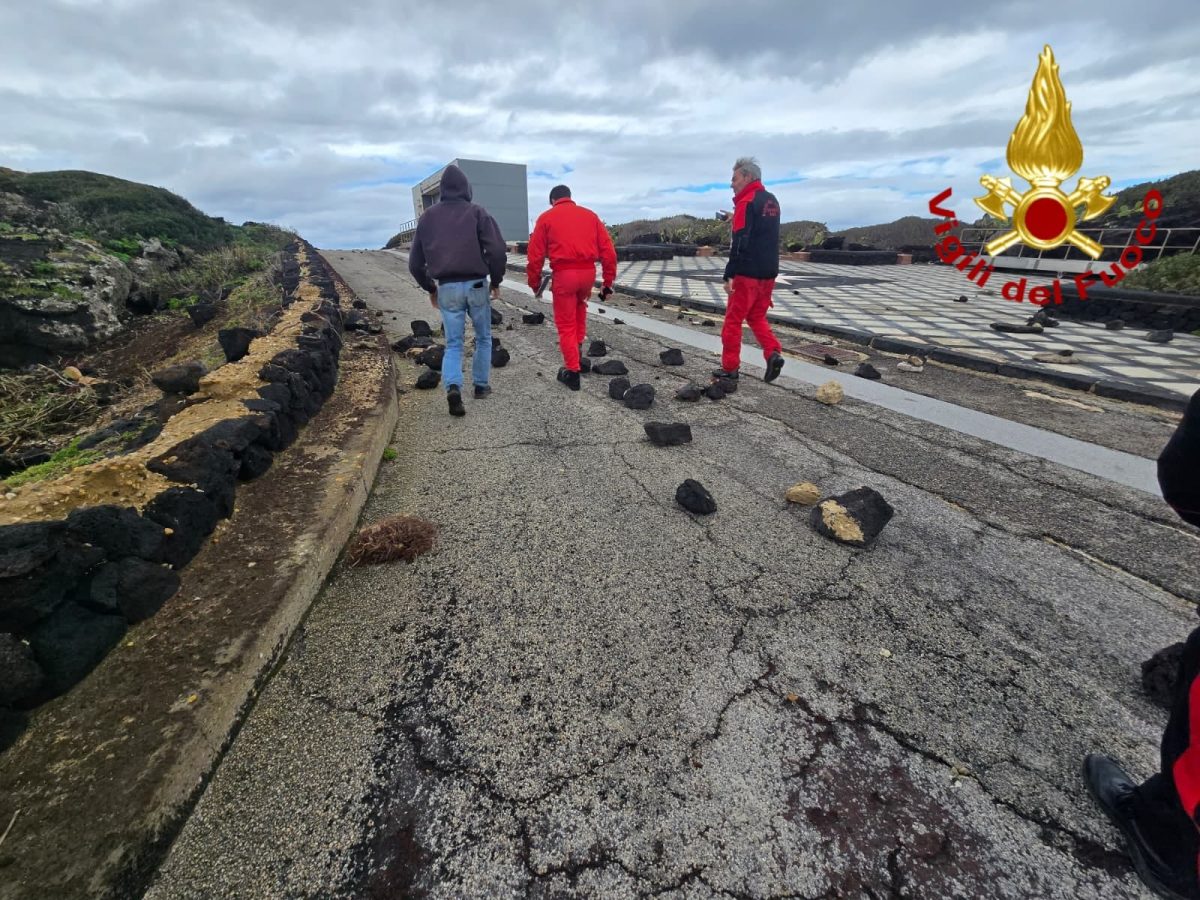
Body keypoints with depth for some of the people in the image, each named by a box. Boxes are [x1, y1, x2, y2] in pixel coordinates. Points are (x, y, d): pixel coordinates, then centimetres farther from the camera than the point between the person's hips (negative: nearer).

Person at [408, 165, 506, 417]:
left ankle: (453, 386, -15)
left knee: (453, 343, 7)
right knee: (483, 337, 17)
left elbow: (415, 262, 11)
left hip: (446, 288, 2)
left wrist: (430, 288, 23)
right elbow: (497, 251, -12)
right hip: (475, 285, -2)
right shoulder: (477, 212, -1)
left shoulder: (428, 217, 9)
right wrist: (496, 282, 2)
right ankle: (481, 384, 22)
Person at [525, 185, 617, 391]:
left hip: (564, 274, -3)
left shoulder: (546, 218, 7)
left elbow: (535, 255, 1)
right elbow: (608, 250, 8)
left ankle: (572, 371, 10)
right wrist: (608, 281, 12)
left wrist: (534, 283, 10)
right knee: (580, 304, 34)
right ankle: (578, 345, 31)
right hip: (588, 272, 3)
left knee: (566, 324, 7)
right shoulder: (590, 215, 15)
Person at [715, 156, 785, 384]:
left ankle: (730, 368, 7)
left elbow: (740, 242, -19)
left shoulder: (747, 203, -12)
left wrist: (729, 275, -19)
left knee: (733, 320, 2)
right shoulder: (772, 201, 16)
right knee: (757, 317, 19)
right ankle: (773, 353, 0)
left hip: (747, 273, -8)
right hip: (769, 272, 8)